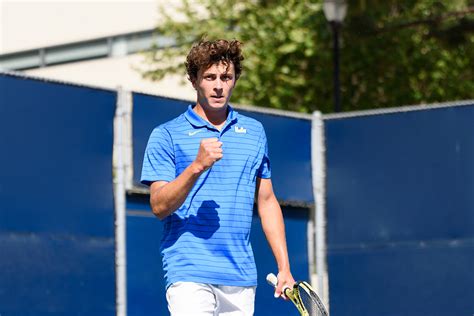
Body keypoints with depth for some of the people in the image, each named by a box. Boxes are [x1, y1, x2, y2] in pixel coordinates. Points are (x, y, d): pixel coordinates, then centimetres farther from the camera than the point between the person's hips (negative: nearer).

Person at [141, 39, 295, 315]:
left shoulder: (255, 132, 15)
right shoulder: (166, 135, 1)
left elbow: (267, 202, 18)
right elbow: (159, 206, -7)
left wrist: (284, 267, 11)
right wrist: (197, 166, -22)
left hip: (241, 276, 4)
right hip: (190, 274, -4)